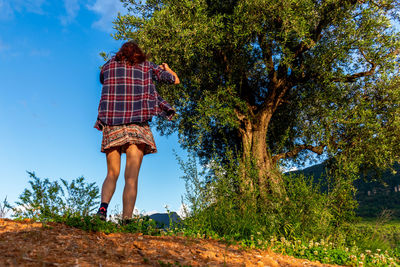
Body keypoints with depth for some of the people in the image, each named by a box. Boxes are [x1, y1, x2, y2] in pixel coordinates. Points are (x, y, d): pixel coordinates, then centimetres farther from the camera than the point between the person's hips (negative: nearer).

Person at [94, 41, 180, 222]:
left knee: (112, 175, 14)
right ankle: (126, 221, -6)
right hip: (138, 127, -2)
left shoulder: (109, 66, 14)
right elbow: (175, 80, 21)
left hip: (112, 126, 2)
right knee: (131, 179, -2)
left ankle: (103, 205, -9)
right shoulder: (147, 67, 11)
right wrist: (166, 68, 42)